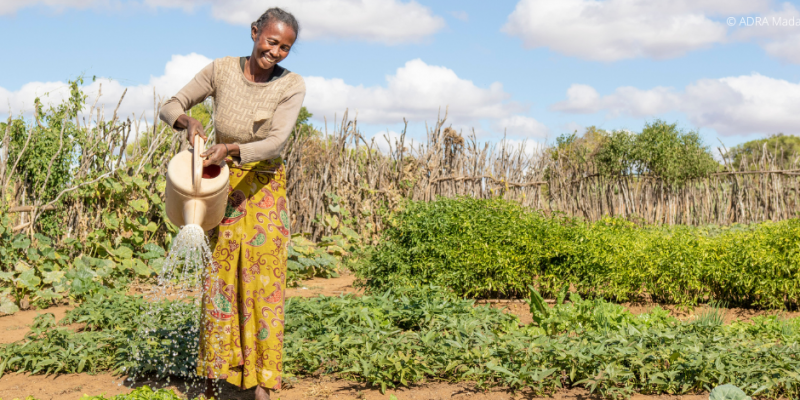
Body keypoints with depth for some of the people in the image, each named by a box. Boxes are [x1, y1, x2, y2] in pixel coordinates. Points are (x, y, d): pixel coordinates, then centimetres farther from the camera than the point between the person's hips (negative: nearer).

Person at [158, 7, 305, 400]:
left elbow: (276, 142, -23)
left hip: (265, 188, -1)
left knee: (263, 279, -2)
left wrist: (229, 149, -38)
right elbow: (169, 107, 0)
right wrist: (188, 121, -22)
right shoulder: (221, 70, -6)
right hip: (221, 184, 1)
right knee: (218, 278, 2)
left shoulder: (291, 86, -11)